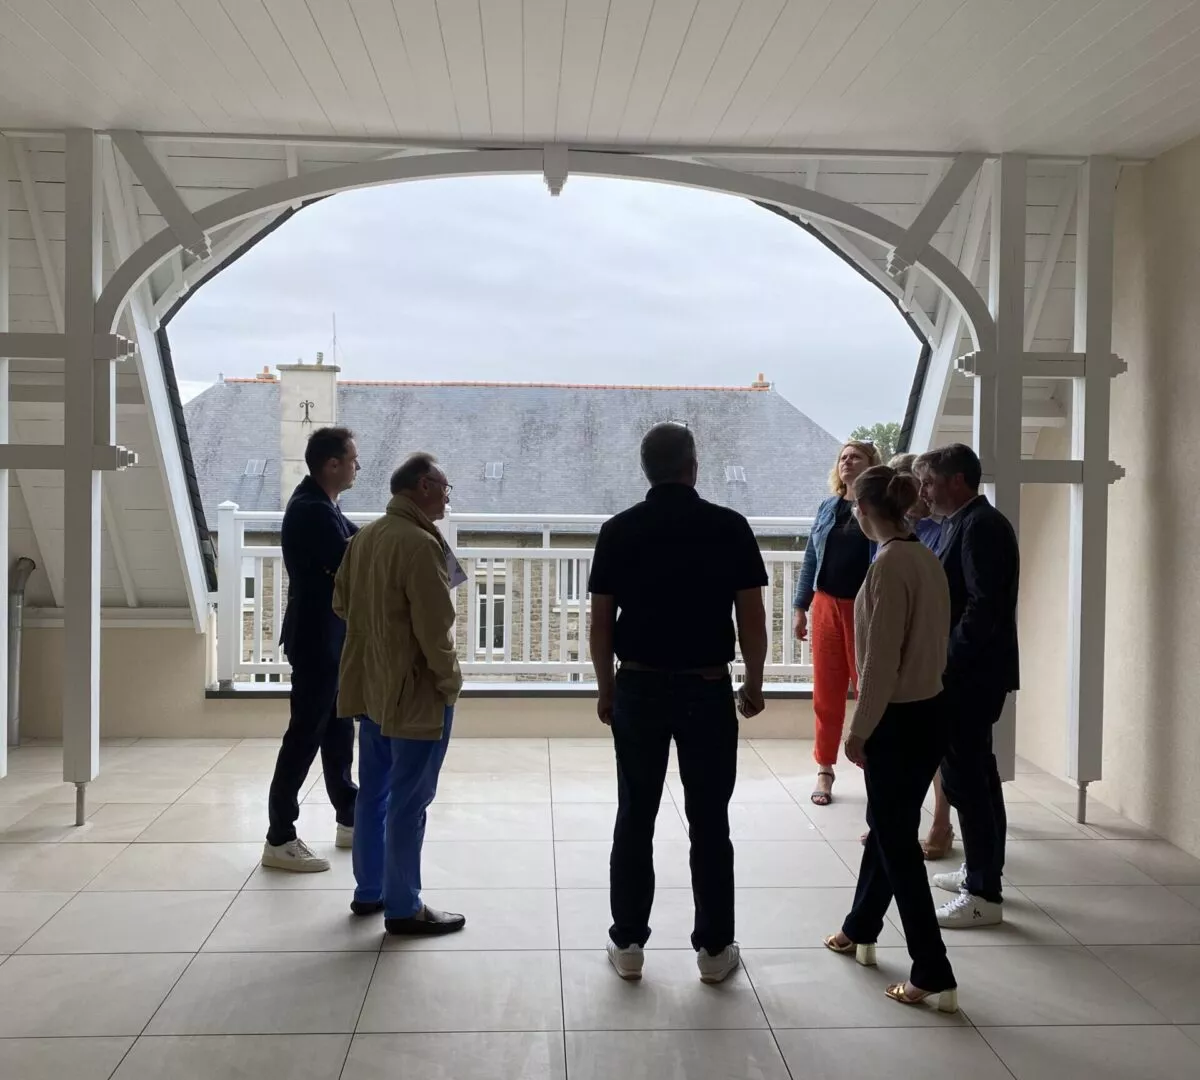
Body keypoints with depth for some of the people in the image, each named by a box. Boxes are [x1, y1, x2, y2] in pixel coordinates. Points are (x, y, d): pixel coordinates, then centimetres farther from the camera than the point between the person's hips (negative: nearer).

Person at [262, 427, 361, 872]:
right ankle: (279, 839, 3)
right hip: (316, 638, -10)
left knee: (337, 728, 17)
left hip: (329, 636, 10)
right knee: (305, 734, -5)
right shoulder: (312, 510, -21)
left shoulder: (319, 504, 11)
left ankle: (349, 820, 28)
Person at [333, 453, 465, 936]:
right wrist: (450, 680, -9)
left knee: (374, 794, 18)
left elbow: (341, 602, 15)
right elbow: (435, 626, -22)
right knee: (408, 803, 0)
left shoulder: (365, 536, 6)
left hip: (372, 685, 9)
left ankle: (369, 891, 30)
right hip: (416, 692, -9)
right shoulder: (419, 543, -21)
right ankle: (403, 908, 10)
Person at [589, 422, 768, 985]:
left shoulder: (619, 531, -1)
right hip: (707, 688, -1)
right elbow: (752, 617, -4)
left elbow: (600, 622, 0)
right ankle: (714, 948, 16)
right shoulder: (729, 527, -5)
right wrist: (754, 683, 8)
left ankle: (628, 944, 16)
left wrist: (606, 687, 11)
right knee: (709, 822, 8)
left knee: (634, 820, 9)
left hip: (639, 687, 1)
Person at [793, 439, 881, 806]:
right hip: (827, 606, 4)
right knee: (826, 692, 8)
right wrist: (800, 607, 9)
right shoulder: (827, 508, 10)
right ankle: (824, 769, 19)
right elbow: (811, 559, 12)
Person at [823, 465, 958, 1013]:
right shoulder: (926, 558, 6)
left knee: (898, 845, 2)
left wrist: (858, 730, -11)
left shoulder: (890, 564, -20)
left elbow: (881, 660, -21)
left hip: (899, 721, -9)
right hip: (928, 714, 9)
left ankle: (934, 975, 8)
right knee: (886, 829, 23)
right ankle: (860, 930, 41)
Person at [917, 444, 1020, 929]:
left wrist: (946, 662, -19)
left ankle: (984, 894, 2)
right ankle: (982, 871, 31)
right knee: (975, 772, 18)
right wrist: (942, 660, 11)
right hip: (966, 671, 10)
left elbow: (985, 605, -23)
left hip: (969, 674, -10)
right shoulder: (966, 523, 13)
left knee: (964, 776, -5)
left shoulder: (980, 526, -17)